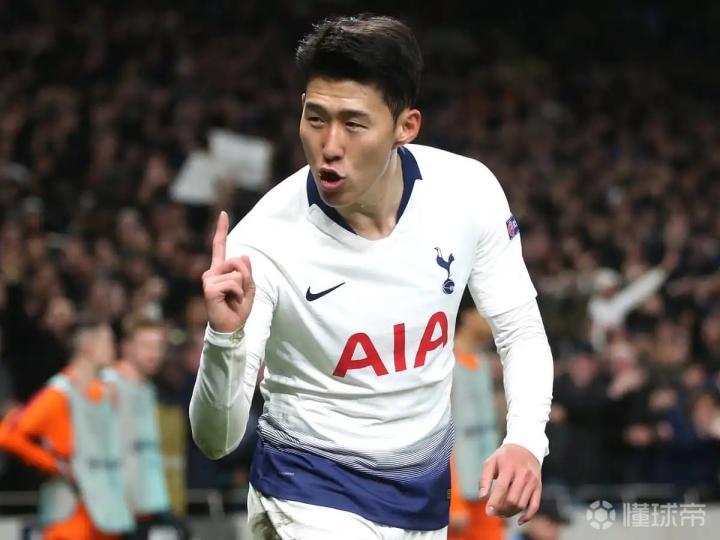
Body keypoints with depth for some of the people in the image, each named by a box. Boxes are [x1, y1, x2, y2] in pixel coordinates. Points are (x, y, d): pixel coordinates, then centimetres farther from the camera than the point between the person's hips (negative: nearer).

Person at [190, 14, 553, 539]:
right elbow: (217, 439, -21)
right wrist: (225, 336, -40)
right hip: (310, 494, -4)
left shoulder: (468, 191, -14)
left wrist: (526, 441, -16)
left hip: (426, 496, 4)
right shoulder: (265, 240, -22)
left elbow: (521, 332, 1)